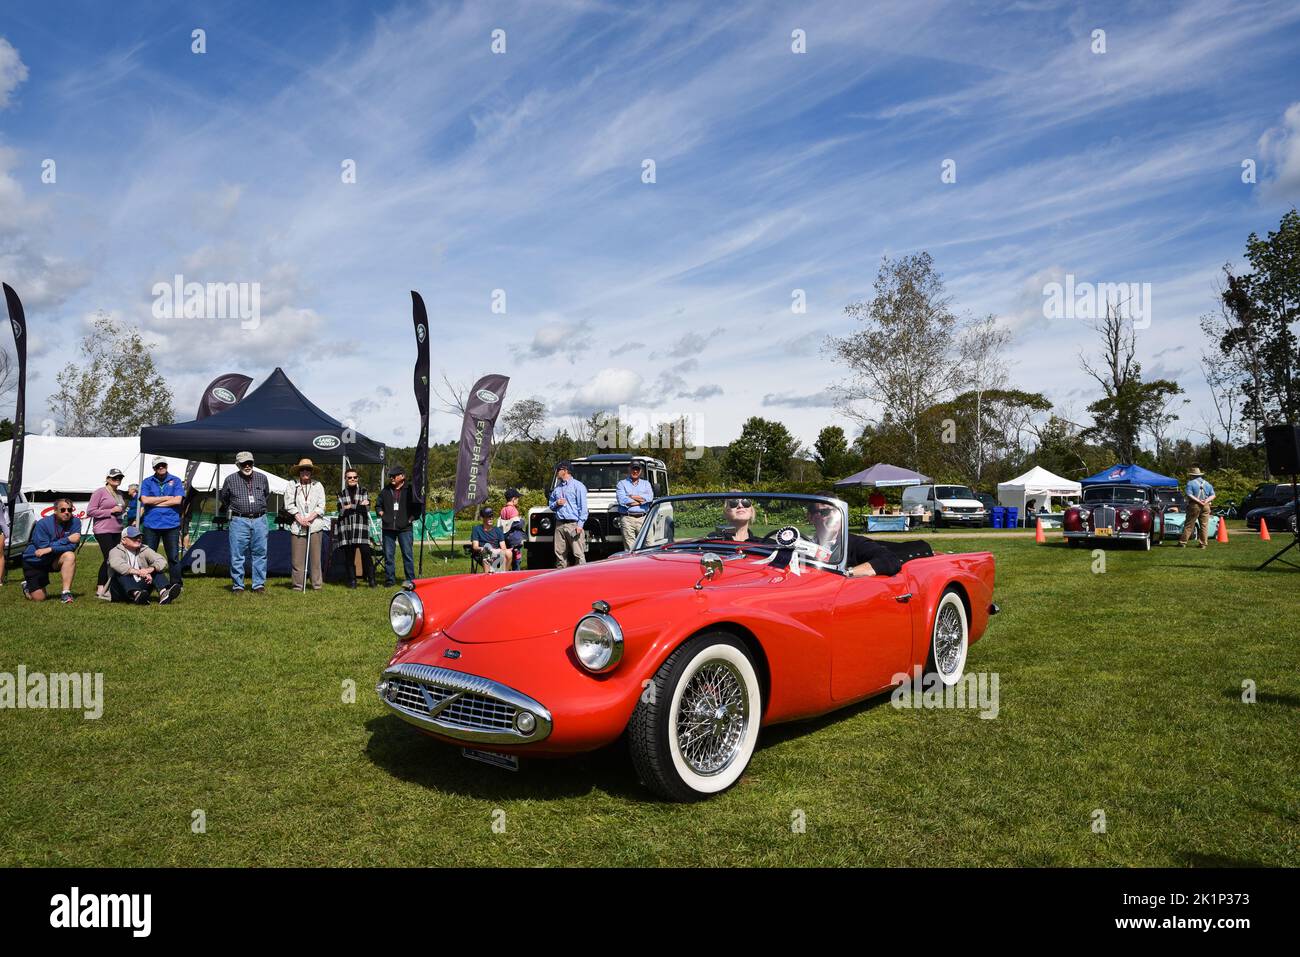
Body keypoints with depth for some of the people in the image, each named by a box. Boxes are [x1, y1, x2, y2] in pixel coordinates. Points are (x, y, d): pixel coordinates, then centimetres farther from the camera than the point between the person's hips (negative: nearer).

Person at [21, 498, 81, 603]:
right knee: (39, 598, -2)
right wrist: (67, 539, -29)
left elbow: (72, 547, -21)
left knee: (70, 556, -33)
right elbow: (43, 547, -26)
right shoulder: (43, 524, -21)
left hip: (54, 560, 2)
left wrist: (50, 549, -32)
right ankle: (27, 585, 36)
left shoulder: (75, 522, -15)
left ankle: (66, 593, -29)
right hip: (34, 562, -2)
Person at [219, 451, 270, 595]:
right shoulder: (231, 479, 1)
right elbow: (223, 498, 16)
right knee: (237, 555, -1)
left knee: (260, 554, 3)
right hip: (239, 521, -2)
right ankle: (237, 586, 7)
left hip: (259, 520, 2)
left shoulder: (262, 478, 7)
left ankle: (259, 585, 11)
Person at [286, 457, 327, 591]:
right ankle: (298, 585, 6)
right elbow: (289, 505, 4)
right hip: (297, 526, 0)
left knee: (315, 556, 0)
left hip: (315, 524, 0)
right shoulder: (294, 486, 8)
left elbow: (321, 506, 6)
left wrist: (310, 517, -8)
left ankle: (317, 585, 6)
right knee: (297, 557, -1)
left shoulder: (318, 486, 9)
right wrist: (299, 518, -8)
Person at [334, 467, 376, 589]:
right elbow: (341, 511, -2)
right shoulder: (341, 494, 13)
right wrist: (359, 506, -6)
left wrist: (350, 507, -7)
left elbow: (366, 509, -2)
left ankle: (371, 579, -5)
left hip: (361, 527, -2)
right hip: (346, 527, 2)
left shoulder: (364, 492, 11)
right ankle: (352, 581, 10)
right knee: (349, 556, 3)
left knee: (365, 552, -11)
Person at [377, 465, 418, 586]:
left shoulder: (409, 490, 1)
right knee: (388, 554, 6)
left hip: (404, 528, -4)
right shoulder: (385, 491, 11)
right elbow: (379, 505, 23)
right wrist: (381, 513, 7)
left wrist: (411, 518, -4)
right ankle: (390, 579, 14)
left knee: (407, 554, -1)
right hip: (388, 528, 4)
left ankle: (410, 579, 6)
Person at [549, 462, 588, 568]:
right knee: (560, 554, 7)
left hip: (574, 524, -6)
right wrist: (556, 503, 1)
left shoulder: (578, 486, -1)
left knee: (578, 555, -7)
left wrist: (580, 525, -14)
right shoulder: (556, 488, 18)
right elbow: (551, 505, 25)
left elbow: (583, 507, -6)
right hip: (559, 524, 6)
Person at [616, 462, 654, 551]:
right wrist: (641, 501, -2)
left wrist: (631, 497, -2)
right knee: (629, 549, -6)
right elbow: (622, 500, -7)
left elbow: (649, 497, -1)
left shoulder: (646, 484, 19)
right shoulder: (621, 484, 12)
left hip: (643, 518, 2)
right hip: (627, 519, -2)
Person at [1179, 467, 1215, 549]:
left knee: (1188, 525, -1)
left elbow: (1189, 495, -14)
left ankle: (1183, 542, 0)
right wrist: (1206, 500, -7)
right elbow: (1213, 495, 8)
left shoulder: (1191, 483, -2)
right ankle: (1202, 543, 4)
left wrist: (1199, 501, -14)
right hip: (1206, 507, 4)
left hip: (1194, 506, -4)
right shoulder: (1207, 484, 14)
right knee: (1204, 525, 6)